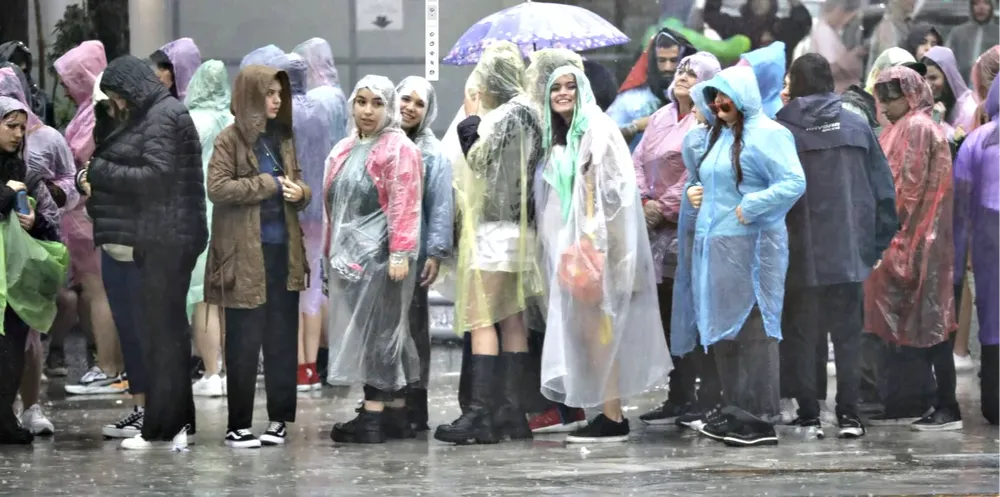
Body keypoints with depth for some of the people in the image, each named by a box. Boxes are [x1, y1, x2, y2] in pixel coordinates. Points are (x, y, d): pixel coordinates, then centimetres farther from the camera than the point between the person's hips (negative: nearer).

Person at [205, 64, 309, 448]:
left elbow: (296, 184, 19)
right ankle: (238, 425, 4)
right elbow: (217, 187, -14)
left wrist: (299, 191, -4)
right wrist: (268, 185, -14)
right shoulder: (230, 139, -5)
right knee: (244, 341, -2)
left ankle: (279, 417, 15)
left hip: (283, 249, 6)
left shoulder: (283, 137, 13)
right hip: (245, 253, -6)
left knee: (282, 337, 8)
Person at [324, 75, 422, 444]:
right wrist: (331, 253, 17)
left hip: (380, 256, -8)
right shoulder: (345, 150, 18)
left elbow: (405, 206, -14)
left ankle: (373, 415, -8)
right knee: (374, 332, 8)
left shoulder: (399, 149, -6)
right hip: (349, 254, 8)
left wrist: (400, 253, -21)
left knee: (378, 330, -7)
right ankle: (396, 413, 11)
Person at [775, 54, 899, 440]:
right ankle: (848, 415, 6)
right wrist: (877, 242, 10)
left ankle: (808, 416, 6)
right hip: (848, 251, 2)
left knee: (802, 335, 6)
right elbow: (883, 188, 4)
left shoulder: (781, 128, -7)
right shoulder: (857, 126, 3)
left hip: (800, 253, -2)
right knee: (847, 333, 9)